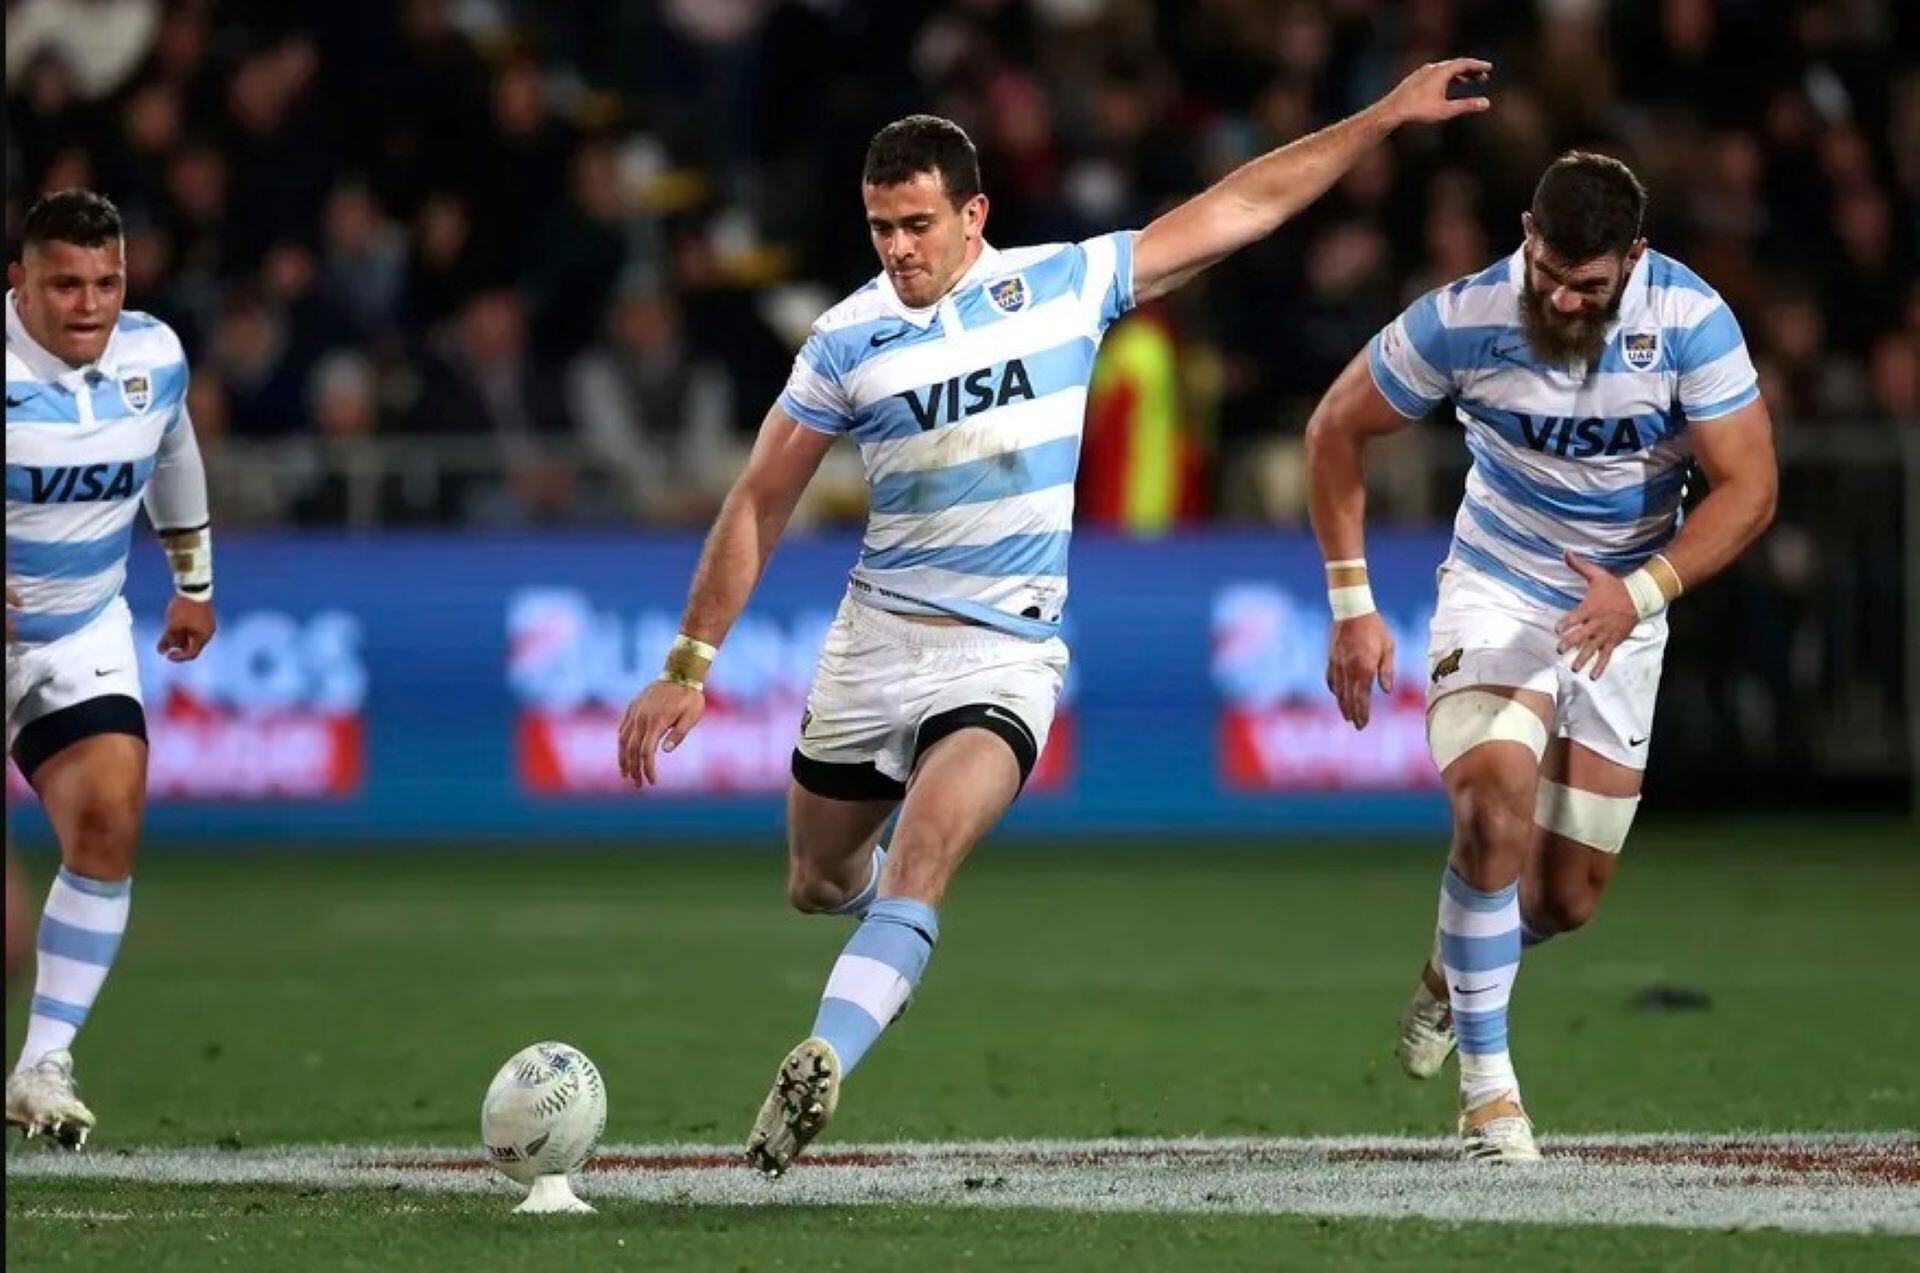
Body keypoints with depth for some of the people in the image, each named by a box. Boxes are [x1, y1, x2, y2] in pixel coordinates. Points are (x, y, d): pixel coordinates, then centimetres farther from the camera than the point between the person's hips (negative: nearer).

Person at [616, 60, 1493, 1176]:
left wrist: (1385, 118, 5)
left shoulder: (1064, 283, -2)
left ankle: (823, 1067, -37)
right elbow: (760, 505, 4)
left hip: (1009, 654, -2)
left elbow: (1240, 207, 6)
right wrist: (691, 665, 1)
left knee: (921, 863, -26)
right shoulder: (850, 341, -2)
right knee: (821, 885, 13)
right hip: (878, 637, 2)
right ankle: (893, 952, 49)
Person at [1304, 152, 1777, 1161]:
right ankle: (1487, 1085, -18)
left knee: (1569, 898, 5)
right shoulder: (1462, 320, -20)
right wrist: (1351, 605, -9)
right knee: (1495, 807, -28)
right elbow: (1336, 431, -6)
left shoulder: (1689, 321, -20)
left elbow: (1747, 485, -17)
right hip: (1497, 596, -2)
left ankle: (1454, 970, 41)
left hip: (1617, 620, 2)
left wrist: (1643, 591, -32)